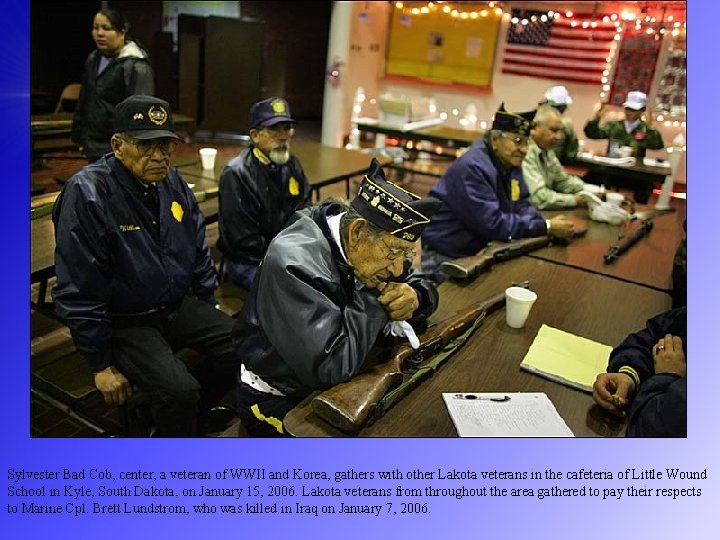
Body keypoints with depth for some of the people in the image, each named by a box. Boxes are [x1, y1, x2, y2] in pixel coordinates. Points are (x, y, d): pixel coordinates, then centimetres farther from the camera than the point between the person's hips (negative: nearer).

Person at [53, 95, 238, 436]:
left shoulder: (171, 181, 0)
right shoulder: (87, 194, -20)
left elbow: (198, 250, 13)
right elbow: (79, 293, -18)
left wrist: (209, 309, 14)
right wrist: (101, 364, -14)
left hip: (179, 306, 7)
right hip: (124, 321, -6)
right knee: (178, 390, -25)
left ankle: (200, 410, 23)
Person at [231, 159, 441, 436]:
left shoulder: (377, 245, -6)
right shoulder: (295, 262, -31)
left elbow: (424, 286, 6)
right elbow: (329, 365, -37)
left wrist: (415, 298, -18)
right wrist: (375, 297, -25)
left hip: (335, 385, 7)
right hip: (278, 400, -7)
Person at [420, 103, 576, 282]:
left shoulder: (510, 162, 5)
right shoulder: (472, 167, -23)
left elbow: (522, 205, 9)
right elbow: (492, 224, -26)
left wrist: (548, 223, -12)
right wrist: (547, 227, -21)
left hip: (478, 250, 9)